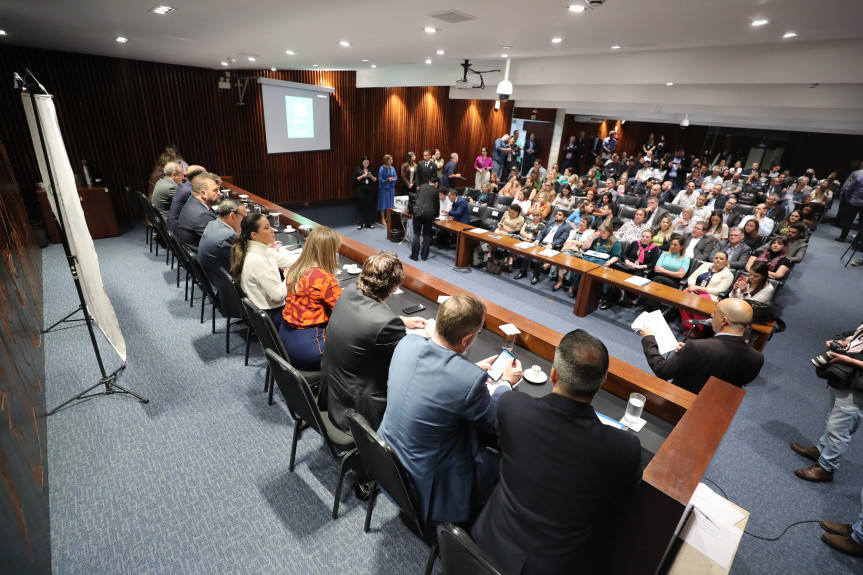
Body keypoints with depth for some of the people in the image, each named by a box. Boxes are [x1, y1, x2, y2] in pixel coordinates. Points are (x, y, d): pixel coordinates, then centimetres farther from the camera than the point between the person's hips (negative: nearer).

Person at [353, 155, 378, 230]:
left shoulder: (371, 169, 9)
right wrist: (363, 176, -14)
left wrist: (371, 176, -11)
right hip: (360, 189, -2)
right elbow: (355, 179, -2)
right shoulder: (358, 169, 3)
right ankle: (360, 224, 5)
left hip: (370, 189, 2)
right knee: (361, 206, -1)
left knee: (370, 206, 2)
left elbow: (375, 180, 8)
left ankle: (370, 223, 9)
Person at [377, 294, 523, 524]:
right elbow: (493, 424, -10)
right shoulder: (470, 379, -32)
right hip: (426, 484, -6)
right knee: (502, 460, 15)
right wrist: (506, 382, 5)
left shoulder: (407, 343, -15)